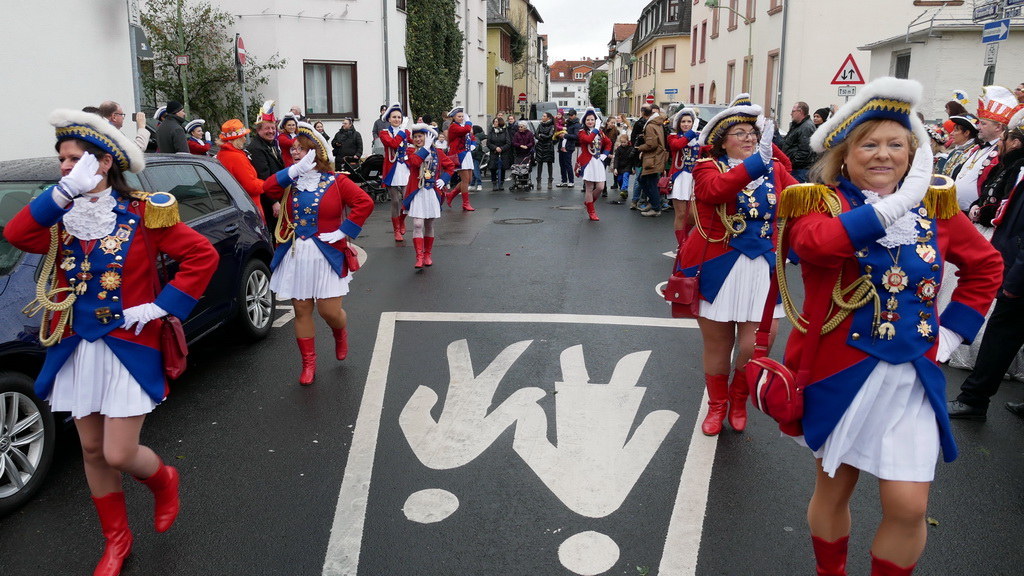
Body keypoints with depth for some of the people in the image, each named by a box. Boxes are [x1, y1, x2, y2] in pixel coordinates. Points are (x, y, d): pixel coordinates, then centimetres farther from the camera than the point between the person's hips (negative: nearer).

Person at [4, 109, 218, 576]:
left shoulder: (141, 214, -9)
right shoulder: (60, 218, 4)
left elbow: (202, 255, -12)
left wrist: (161, 307, -16)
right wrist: (65, 192, -24)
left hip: (128, 350, -5)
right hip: (75, 352, 5)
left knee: (119, 455, -5)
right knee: (92, 452, 13)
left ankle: (163, 480, 31)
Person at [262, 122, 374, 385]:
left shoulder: (335, 181, -5)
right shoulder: (289, 181, 7)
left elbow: (365, 202, -14)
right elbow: (267, 188, -12)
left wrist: (343, 231, -16)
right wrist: (293, 171, -19)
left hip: (327, 256, -3)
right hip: (295, 256, 4)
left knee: (329, 311, -2)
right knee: (301, 311, 8)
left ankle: (340, 334, 35)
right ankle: (308, 364, 23)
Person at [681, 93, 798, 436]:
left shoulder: (775, 169, 6)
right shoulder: (709, 167, -4)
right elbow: (714, 189, -27)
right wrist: (756, 162, -38)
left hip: (763, 268, 2)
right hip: (718, 268, -2)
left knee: (756, 344, -2)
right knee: (717, 343, 10)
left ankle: (738, 400, 28)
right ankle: (717, 405, 34)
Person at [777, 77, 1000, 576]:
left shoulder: (935, 206, 3)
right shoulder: (821, 199, -8)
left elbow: (986, 266, 16)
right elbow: (813, 241, -32)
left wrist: (951, 332, 6)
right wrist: (894, 204, -30)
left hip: (911, 376, 3)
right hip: (840, 370, -2)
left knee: (908, 506, 0)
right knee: (833, 489, 14)